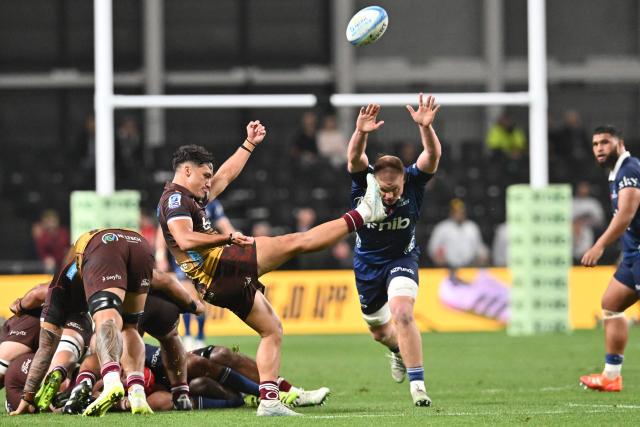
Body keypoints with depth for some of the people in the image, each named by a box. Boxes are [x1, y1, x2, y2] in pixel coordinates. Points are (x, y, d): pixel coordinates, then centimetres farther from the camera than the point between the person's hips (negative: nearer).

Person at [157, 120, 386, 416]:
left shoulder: (191, 198, 25)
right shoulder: (175, 198, -7)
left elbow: (225, 176, 37)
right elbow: (185, 239, -25)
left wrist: (249, 144, 40)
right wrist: (228, 238, -30)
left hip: (217, 286, 10)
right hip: (219, 266, -10)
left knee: (272, 330, 14)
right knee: (297, 242, -6)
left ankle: (269, 400, 5)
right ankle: (362, 214, -1)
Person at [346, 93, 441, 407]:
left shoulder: (413, 182, -23)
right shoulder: (363, 183, -24)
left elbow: (433, 156, -40)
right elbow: (354, 159, -45)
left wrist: (426, 127, -59)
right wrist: (360, 133, -66)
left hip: (401, 258, -2)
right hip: (368, 263, 2)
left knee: (402, 313, -27)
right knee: (379, 329, 18)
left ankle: (417, 384, -22)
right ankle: (399, 350, 55)